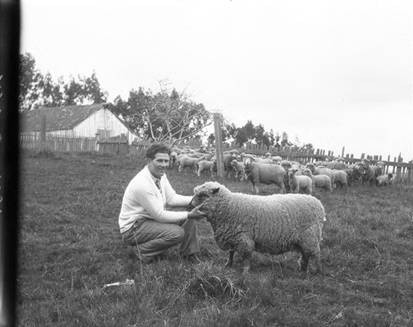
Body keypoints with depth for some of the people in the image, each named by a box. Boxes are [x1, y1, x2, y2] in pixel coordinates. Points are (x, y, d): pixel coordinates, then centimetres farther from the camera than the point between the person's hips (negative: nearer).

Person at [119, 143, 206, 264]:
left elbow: (172, 199, 3)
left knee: (189, 217, 0)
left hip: (152, 218, 9)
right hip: (133, 227, -9)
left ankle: (189, 253, 11)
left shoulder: (160, 175, 0)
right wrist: (188, 215, -25)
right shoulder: (142, 183, -28)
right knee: (177, 233, -27)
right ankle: (145, 250, -8)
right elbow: (160, 215, -25)